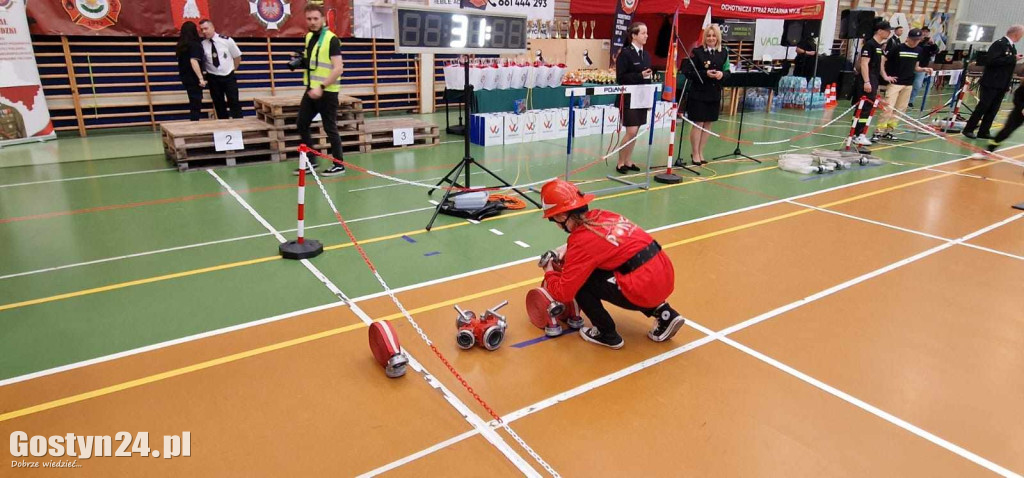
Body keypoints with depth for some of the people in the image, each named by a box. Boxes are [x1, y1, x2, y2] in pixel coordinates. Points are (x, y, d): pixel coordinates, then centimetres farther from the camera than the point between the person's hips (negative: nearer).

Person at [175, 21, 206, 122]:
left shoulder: (181, 45, 10)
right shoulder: (195, 44, -14)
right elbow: (193, 61, -25)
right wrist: (201, 78, -27)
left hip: (185, 77, 8)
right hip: (193, 78, -8)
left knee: (193, 103, 17)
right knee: (196, 104, -2)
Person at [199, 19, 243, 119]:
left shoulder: (226, 40, -8)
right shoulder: (202, 44, -6)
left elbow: (237, 56, 4)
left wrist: (232, 70, 6)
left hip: (229, 77, -1)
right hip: (213, 78, 2)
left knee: (234, 102, -2)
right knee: (219, 104, 8)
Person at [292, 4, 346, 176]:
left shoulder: (331, 39, -14)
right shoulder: (309, 37, 10)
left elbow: (338, 69, -20)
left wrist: (322, 87, -25)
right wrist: (300, 61, 4)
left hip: (327, 92, -8)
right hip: (311, 89, 8)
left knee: (330, 129, 0)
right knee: (301, 125, 10)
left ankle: (339, 165, 13)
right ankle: (311, 161, 22)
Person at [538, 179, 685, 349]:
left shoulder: (582, 240, -11)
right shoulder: (601, 215, 10)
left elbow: (564, 293, -6)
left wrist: (550, 274, 13)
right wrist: (568, 250, 24)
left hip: (644, 290, -8)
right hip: (666, 275, 8)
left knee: (580, 283, 1)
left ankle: (607, 335, 12)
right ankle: (664, 313, 23)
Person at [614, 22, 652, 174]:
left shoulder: (646, 55, 12)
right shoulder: (625, 53, -9)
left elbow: (648, 78, 15)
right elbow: (620, 78, -14)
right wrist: (640, 76, -22)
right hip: (629, 98, -7)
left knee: (635, 132, 9)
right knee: (631, 132, -9)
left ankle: (628, 161, 18)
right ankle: (620, 163, 4)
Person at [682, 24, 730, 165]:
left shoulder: (724, 52, 8)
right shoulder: (697, 52, -6)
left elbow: (727, 71, 11)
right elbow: (687, 72, -10)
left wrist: (722, 74, -12)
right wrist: (705, 73, -20)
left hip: (715, 94, 5)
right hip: (698, 93, -4)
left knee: (708, 124, 8)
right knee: (698, 124, -2)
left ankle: (700, 153, 19)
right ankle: (695, 154, 9)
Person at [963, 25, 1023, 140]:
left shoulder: (1012, 47, 14)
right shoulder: (999, 44, -10)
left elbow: (1007, 64, 21)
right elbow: (991, 61, -21)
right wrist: (1012, 59, -21)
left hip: (1002, 85, 8)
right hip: (992, 83, -8)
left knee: (993, 109, 6)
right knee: (983, 107, -6)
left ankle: (984, 131, 9)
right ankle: (969, 129, 1)